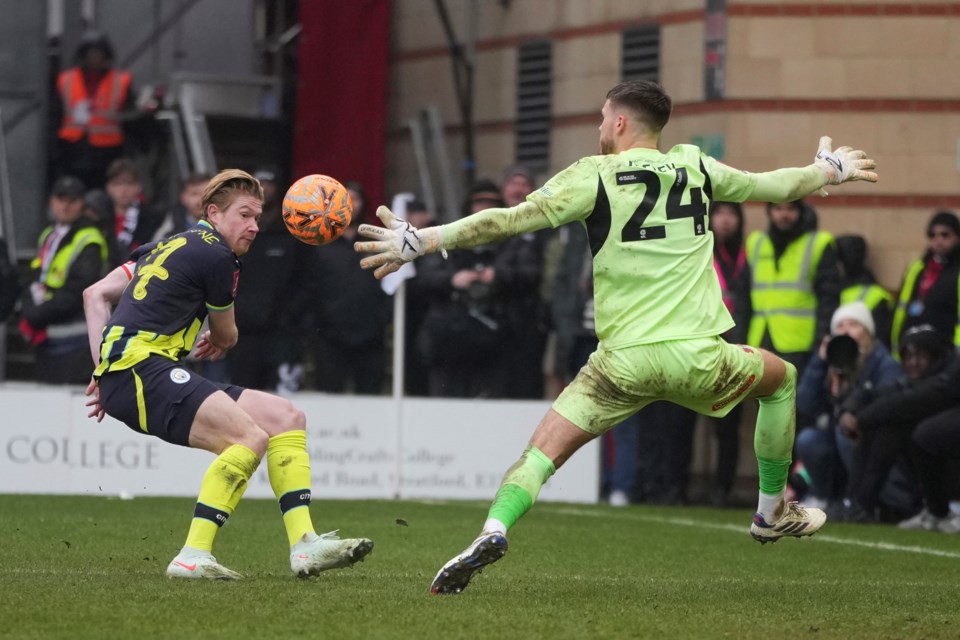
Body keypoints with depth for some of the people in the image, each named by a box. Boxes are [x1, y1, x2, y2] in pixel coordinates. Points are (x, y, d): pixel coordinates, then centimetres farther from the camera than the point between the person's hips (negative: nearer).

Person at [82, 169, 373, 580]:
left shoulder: (171, 245, 23)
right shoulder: (216, 255, -4)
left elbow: (95, 294, 23)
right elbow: (226, 336, 12)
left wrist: (104, 369, 17)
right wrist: (218, 342, 36)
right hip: (139, 366, -10)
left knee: (286, 417, 5)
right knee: (251, 436, -27)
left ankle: (303, 544, -2)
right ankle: (193, 556, -29)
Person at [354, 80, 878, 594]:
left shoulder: (593, 176, 0)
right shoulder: (694, 166, 9)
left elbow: (509, 220, -9)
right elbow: (772, 186, 26)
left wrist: (421, 240, -6)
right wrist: (830, 170, 46)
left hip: (624, 360, -2)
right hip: (696, 356, 2)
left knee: (545, 448, 1)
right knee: (782, 380, 30)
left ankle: (494, 530, -26)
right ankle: (773, 512, 37)